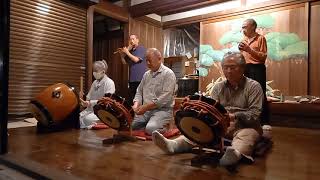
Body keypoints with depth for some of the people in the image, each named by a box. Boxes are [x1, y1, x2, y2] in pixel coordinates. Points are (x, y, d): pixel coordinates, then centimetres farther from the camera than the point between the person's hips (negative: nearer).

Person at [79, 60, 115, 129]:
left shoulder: (109, 83, -9)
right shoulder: (94, 82, 13)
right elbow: (89, 97, 17)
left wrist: (91, 103, -22)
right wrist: (86, 102, -7)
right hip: (91, 108, 7)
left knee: (88, 119, -29)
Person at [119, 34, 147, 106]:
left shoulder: (141, 48, -2)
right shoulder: (130, 50, 16)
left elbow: (136, 59, -14)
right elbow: (124, 62, 16)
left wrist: (127, 52, -9)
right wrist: (122, 54, 0)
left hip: (140, 78, -6)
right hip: (132, 79, 6)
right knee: (131, 98, 10)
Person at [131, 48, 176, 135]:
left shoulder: (168, 73, -7)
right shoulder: (146, 74, 16)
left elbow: (165, 98, -17)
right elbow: (139, 91, 18)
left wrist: (146, 107, -19)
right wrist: (136, 104, -4)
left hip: (162, 109, -6)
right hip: (146, 110, 6)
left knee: (150, 129, -32)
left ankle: (162, 125, 0)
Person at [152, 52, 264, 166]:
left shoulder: (253, 86, 0)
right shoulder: (218, 87, 13)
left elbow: (254, 114, -9)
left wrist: (235, 116, -26)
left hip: (246, 127, -4)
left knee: (245, 136, -37)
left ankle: (236, 153, -67)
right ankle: (173, 144, -40)